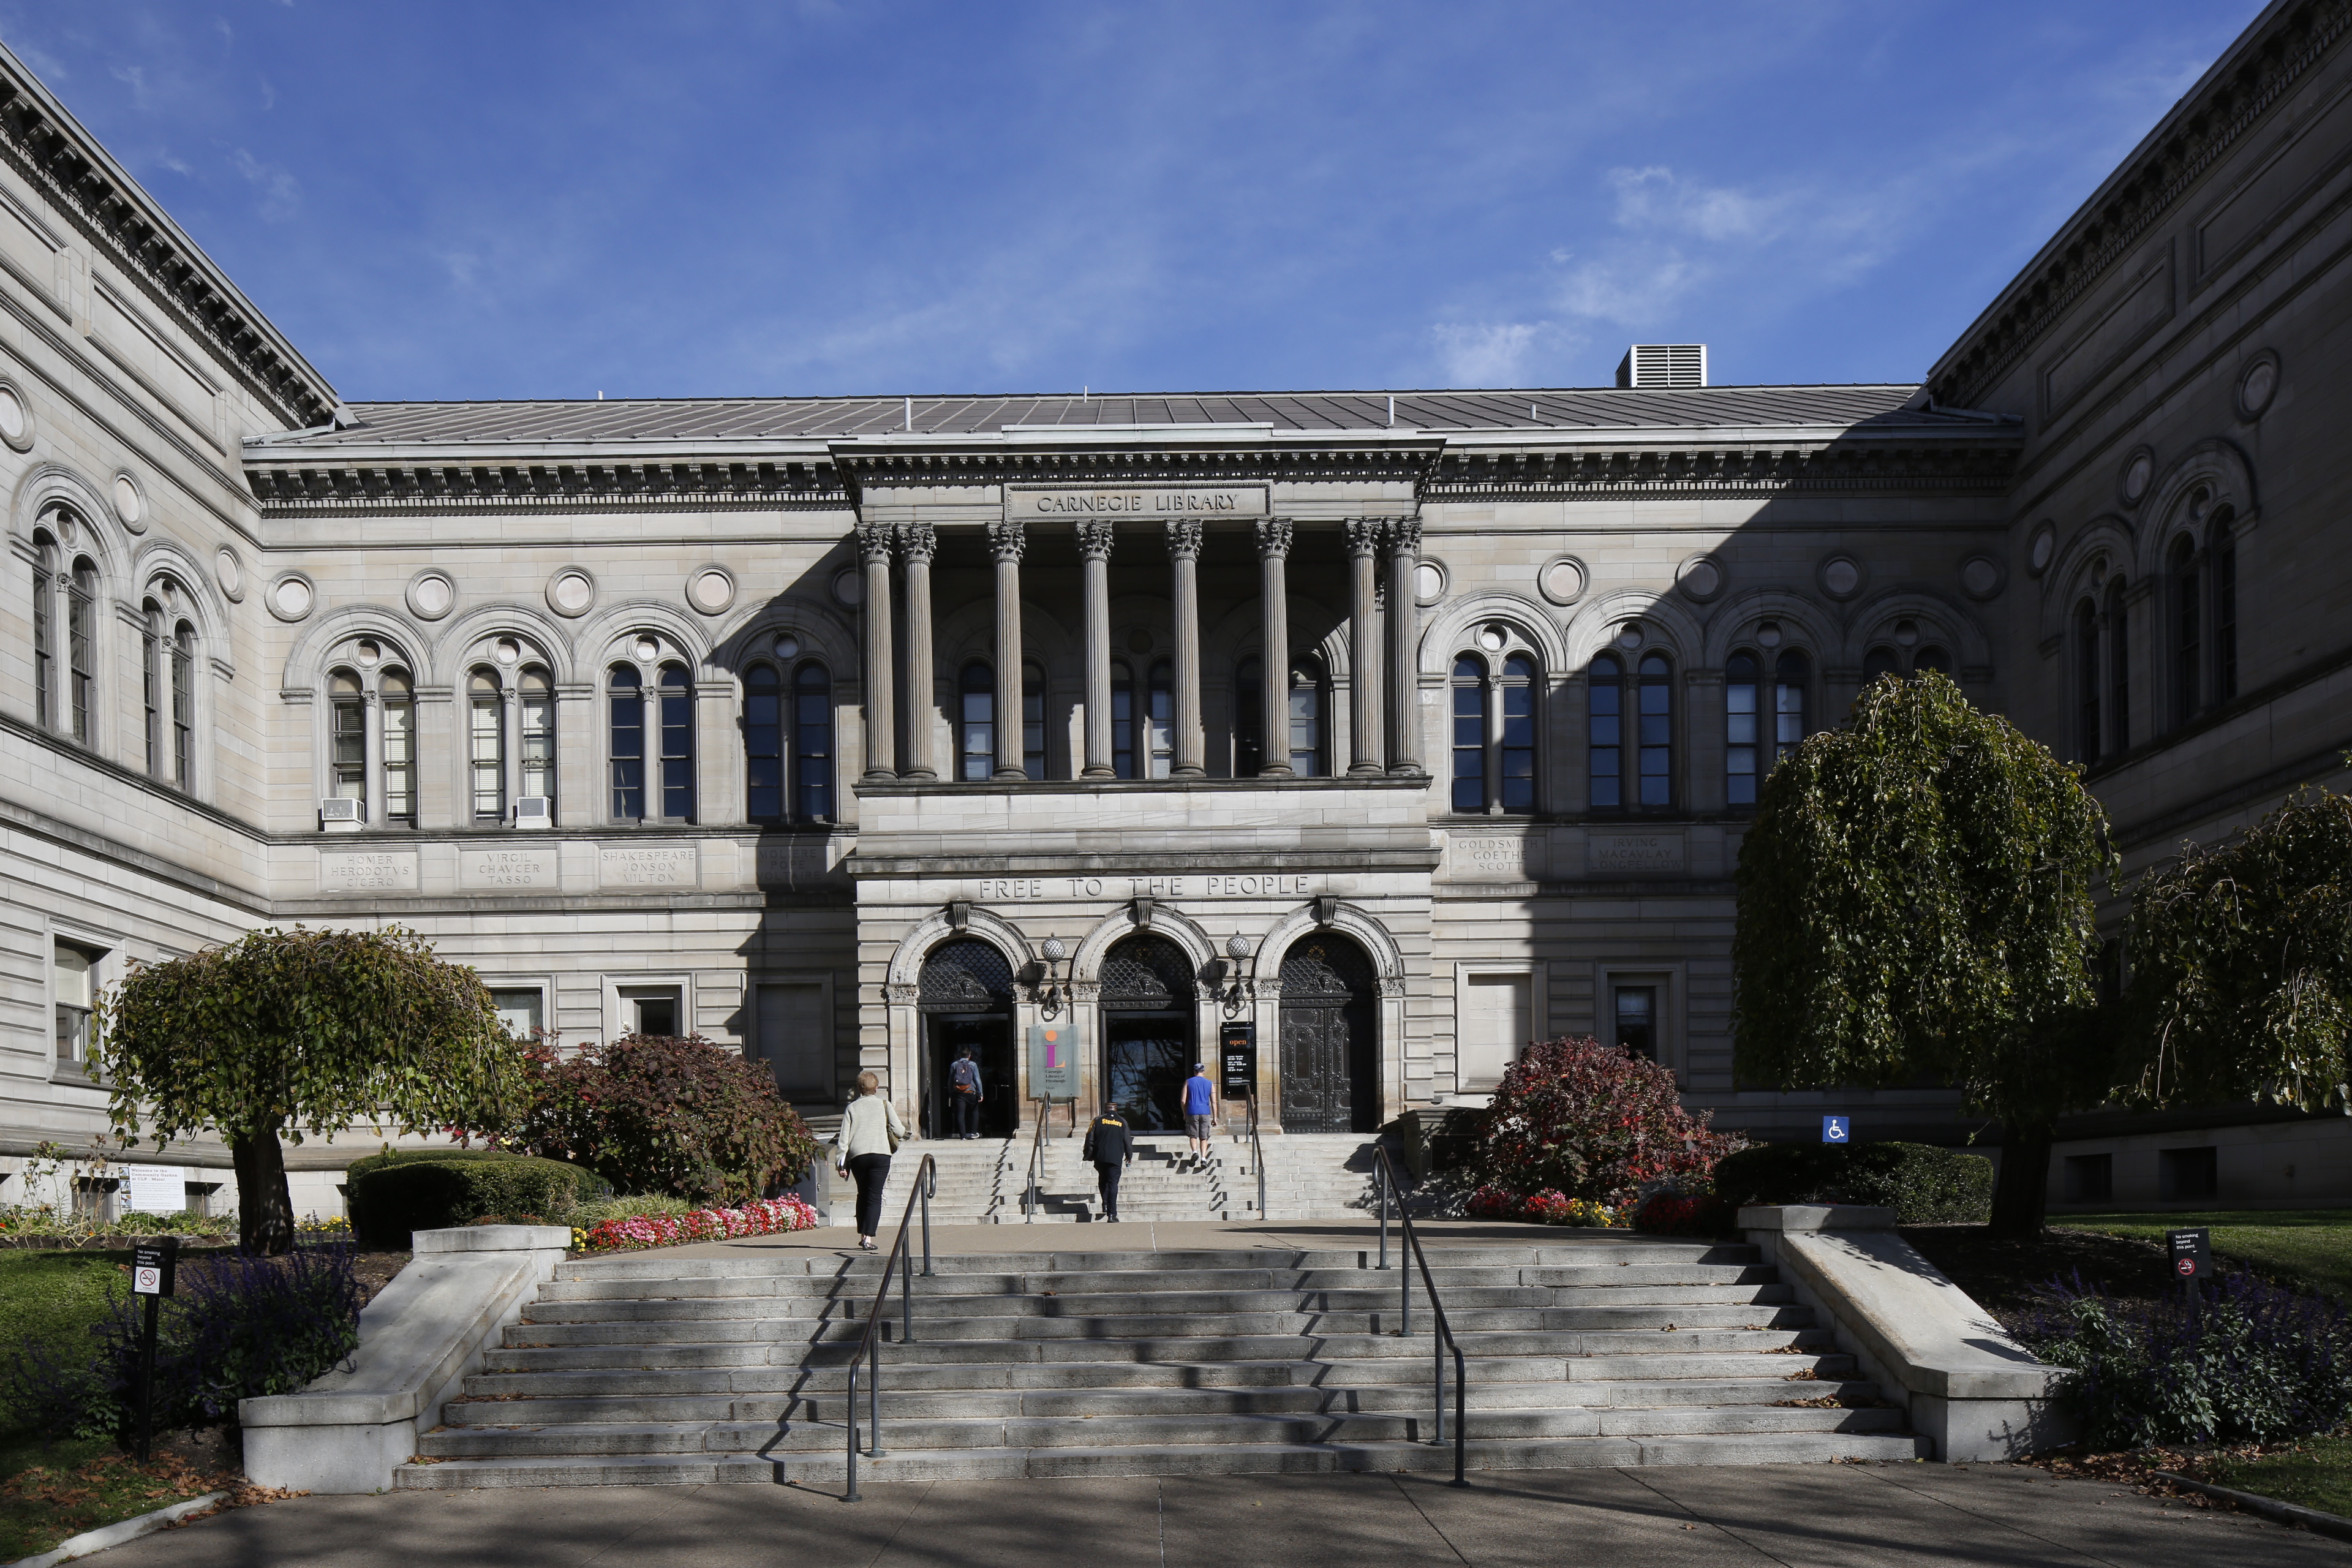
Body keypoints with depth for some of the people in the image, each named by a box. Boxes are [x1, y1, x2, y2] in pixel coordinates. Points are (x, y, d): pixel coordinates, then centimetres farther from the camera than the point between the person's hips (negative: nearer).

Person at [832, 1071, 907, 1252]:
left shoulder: (852, 1108, 12)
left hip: (857, 1156, 2)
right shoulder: (884, 1105, 9)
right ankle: (868, 1238, -13)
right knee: (874, 1196, -1)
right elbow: (899, 1131, 4)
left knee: (863, 1194, 20)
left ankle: (862, 1235, 22)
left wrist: (840, 1163, 6)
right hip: (880, 1154, -2)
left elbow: (843, 1138, 5)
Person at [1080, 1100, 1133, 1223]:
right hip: (1116, 1159, -1)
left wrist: (1088, 1155, 11)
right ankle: (1112, 1214, -11)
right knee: (1113, 1184, -3)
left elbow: (1090, 1139, 1)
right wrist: (1129, 1157, 23)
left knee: (1103, 1180, 22)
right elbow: (1128, 1142, 9)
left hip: (1100, 1158, 1)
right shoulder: (1122, 1122, 6)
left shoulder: (1098, 1120, 5)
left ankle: (1105, 1204, 8)